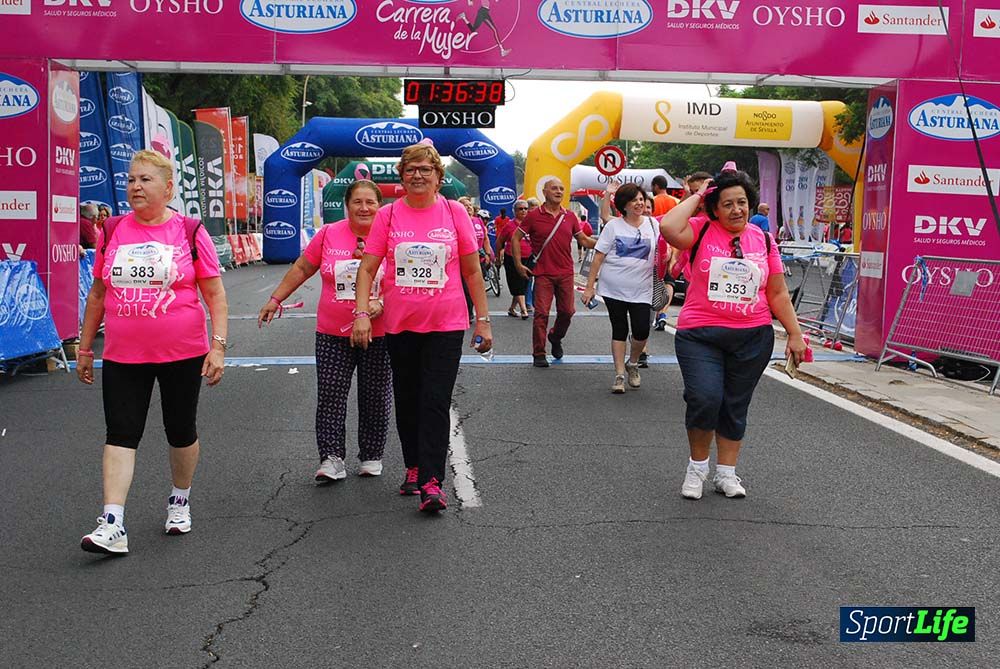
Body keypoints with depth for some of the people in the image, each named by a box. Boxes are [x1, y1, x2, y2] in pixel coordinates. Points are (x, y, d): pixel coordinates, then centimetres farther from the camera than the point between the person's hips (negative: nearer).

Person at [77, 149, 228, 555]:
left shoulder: (189, 232, -4)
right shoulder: (112, 232, 5)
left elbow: (215, 295, -3)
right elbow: (98, 294, 13)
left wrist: (218, 346, -11)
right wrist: (85, 347, 14)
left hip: (182, 354, -2)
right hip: (123, 357, 2)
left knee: (181, 432, 11)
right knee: (120, 433, -4)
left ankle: (180, 502, 34)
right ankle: (112, 525, -6)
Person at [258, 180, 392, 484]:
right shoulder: (328, 234, 2)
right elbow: (302, 268, 12)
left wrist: (381, 303, -20)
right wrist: (275, 299, 12)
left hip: (379, 335, -1)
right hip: (332, 333, 1)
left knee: (375, 399, 7)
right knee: (330, 396, -2)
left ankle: (371, 458, 21)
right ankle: (332, 459, 3)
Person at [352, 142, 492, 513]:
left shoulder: (454, 212, 1)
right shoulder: (388, 215, 2)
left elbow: (472, 271, 5)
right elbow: (367, 269, 0)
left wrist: (483, 320, 3)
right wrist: (361, 313, -12)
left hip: (446, 324, -2)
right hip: (400, 325, 2)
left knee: (435, 403, -7)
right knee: (407, 401, 13)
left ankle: (431, 483, -6)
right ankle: (413, 468, 29)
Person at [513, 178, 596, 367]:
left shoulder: (570, 217, 7)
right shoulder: (534, 215, -2)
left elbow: (584, 240, 15)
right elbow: (516, 238, 3)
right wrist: (518, 264, -2)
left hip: (566, 273, 3)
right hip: (543, 273, -3)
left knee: (567, 311, 6)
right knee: (541, 313, -5)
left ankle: (556, 337, 36)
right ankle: (539, 354, 4)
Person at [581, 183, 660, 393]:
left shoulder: (652, 225, 6)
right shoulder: (613, 226, 1)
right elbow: (598, 257, 0)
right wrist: (589, 287, -3)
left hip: (641, 290, 1)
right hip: (614, 288, -1)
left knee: (642, 331, -7)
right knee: (619, 330, 6)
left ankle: (632, 364, 22)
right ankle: (619, 375, 14)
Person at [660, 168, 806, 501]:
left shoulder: (763, 239, 8)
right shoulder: (701, 231, -2)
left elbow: (778, 293, 12)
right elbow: (668, 227, -24)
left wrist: (795, 335, 9)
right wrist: (697, 196, -9)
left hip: (753, 338, 3)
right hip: (700, 336, -3)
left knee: (735, 407, 11)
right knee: (704, 399, -17)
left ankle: (726, 473, 26)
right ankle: (697, 464, 9)